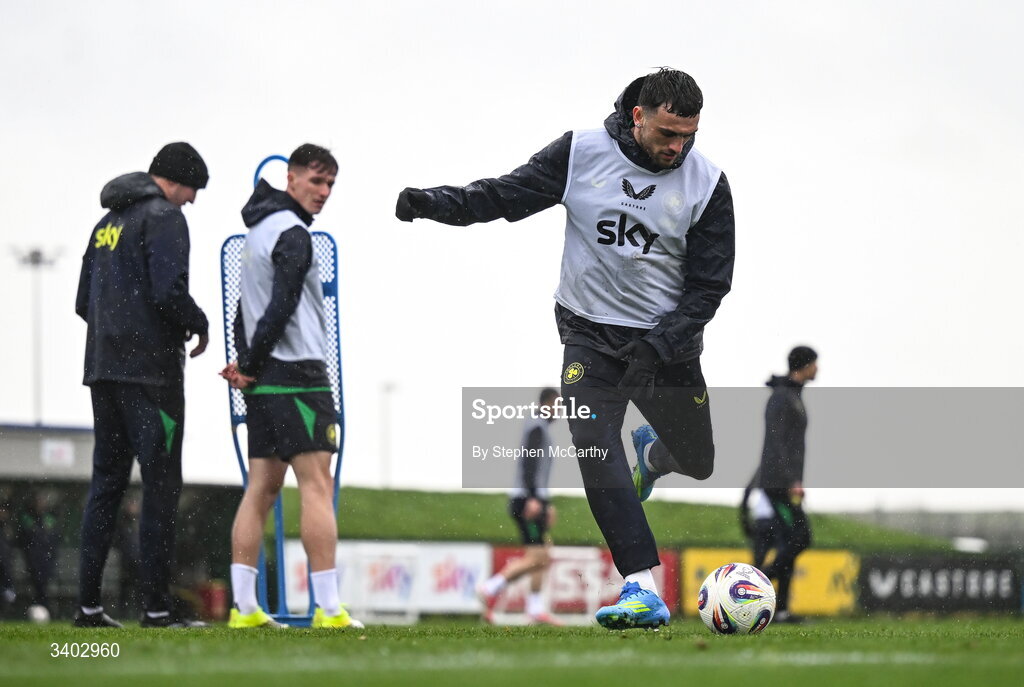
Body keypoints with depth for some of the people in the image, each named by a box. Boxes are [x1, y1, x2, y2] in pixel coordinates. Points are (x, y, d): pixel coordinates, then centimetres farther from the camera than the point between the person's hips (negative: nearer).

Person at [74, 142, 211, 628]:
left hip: (104, 368, 8)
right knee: (161, 484, -5)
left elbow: (83, 302, 19)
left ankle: (89, 604, 6)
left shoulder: (108, 222, 18)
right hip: (150, 369, -8)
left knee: (106, 482, 10)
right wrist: (199, 326, -3)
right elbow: (169, 291, -19)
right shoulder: (164, 217, -8)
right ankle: (156, 607, -7)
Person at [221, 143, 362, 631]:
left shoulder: (259, 230, 19)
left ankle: (244, 607, 3)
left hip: (264, 383, 9)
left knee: (261, 489, 7)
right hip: (297, 376, -9)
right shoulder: (292, 234, -11)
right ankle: (328, 609, -14)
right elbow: (281, 307, -18)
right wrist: (251, 365, -9)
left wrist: (245, 363, 9)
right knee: (317, 486, -10)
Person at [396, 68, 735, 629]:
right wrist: (436, 202, -18)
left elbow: (710, 281, -5)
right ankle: (643, 589, -23)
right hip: (590, 333, -1)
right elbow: (508, 194, -3)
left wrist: (663, 342, -18)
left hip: (665, 337, 1)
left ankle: (651, 453, 51)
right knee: (594, 445, -21)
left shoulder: (707, 185, -7)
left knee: (696, 462, 11)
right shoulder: (582, 153, -8)